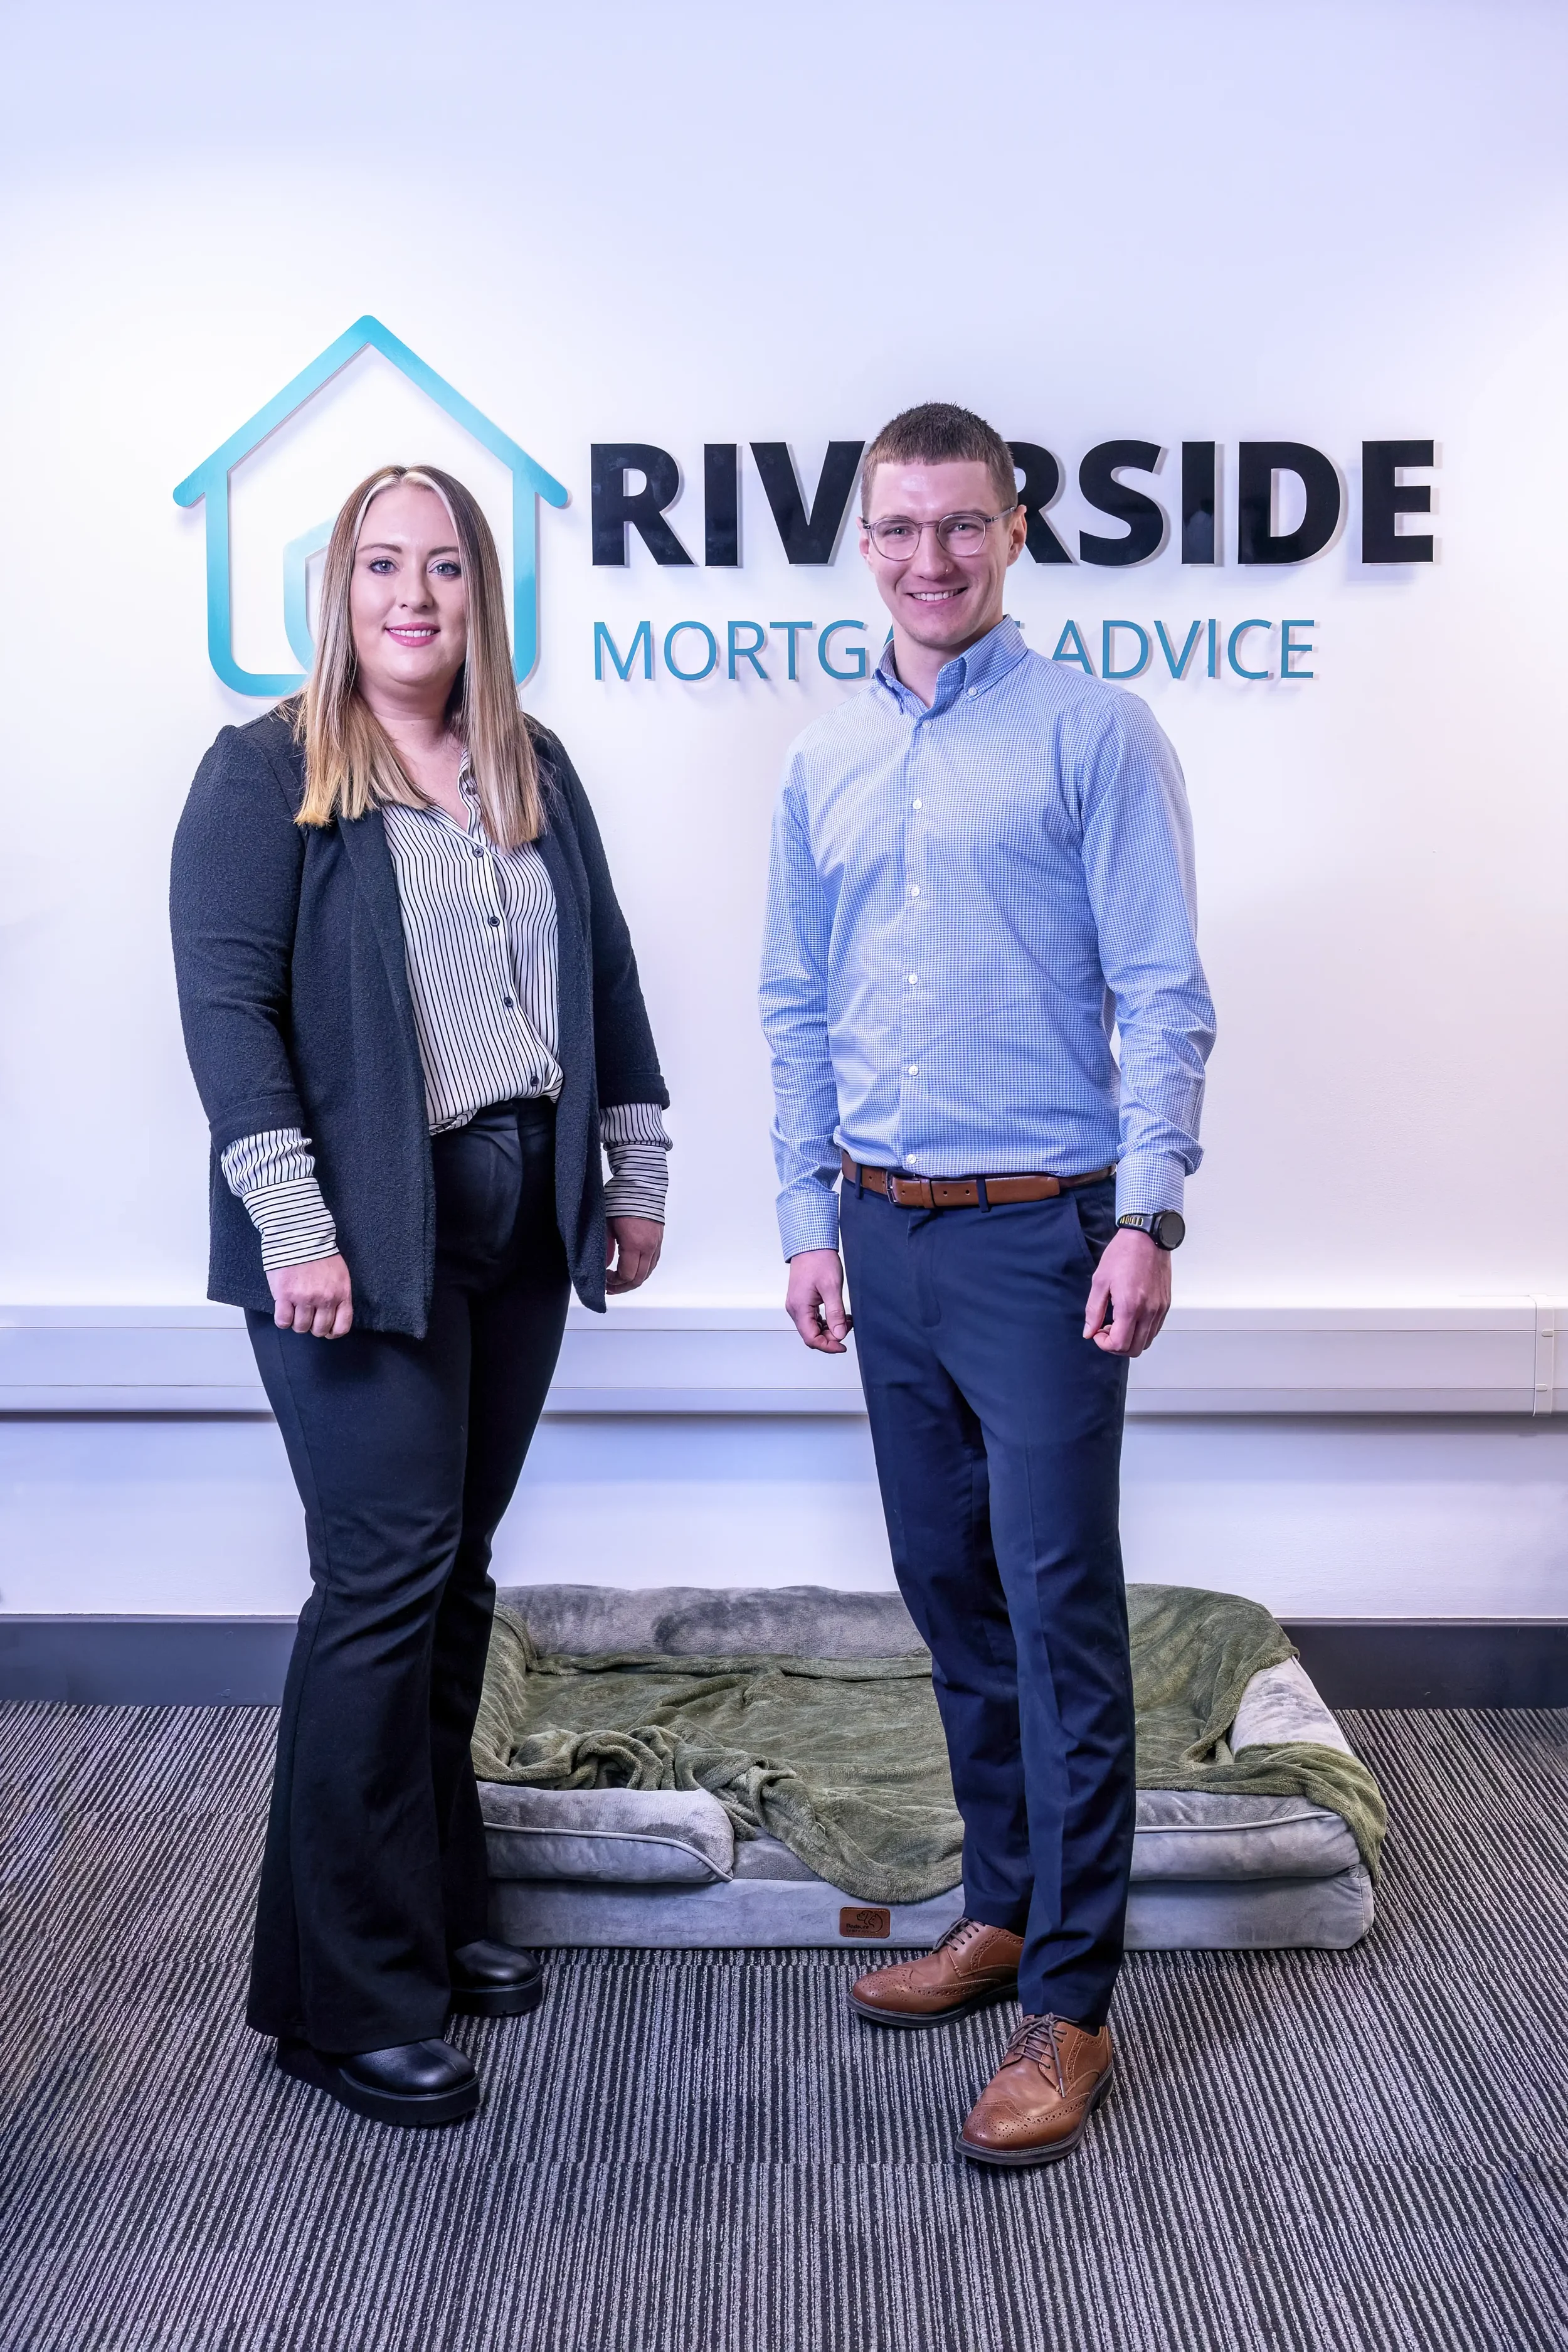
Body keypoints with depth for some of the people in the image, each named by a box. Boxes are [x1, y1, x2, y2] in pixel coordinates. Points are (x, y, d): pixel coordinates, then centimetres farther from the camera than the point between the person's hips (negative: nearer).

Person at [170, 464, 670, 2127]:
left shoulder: (537, 771, 14)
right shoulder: (263, 774, -3)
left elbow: (606, 972, 17)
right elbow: (225, 1004, -10)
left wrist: (632, 1172, 12)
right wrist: (293, 1226, -18)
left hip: (521, 1222, 6)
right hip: (369, 1235, -6)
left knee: (457, 1570, 12)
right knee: (384, 1581, -6)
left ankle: (431, 1915, 26)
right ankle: (342, 2002, 5)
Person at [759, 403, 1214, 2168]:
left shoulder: (1092, 732, -4)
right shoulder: (824, 764, 12)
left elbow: (1160, 994, -8)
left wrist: (1146, 1215, -16)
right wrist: (811, 1223, 9)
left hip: (1042, 1230, -6)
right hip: (885, 1232, 6)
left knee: (1058, 1613, -4)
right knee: (951, 1598, 14)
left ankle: (1069, 2004, 5)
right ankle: (1002, 1909, 30)